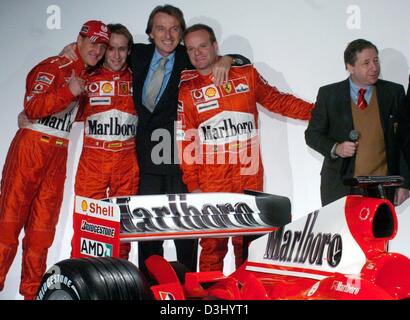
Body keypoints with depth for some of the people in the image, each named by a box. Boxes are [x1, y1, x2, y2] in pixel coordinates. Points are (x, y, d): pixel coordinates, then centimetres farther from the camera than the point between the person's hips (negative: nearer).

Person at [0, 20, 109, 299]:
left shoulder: (88, 75, 14)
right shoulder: (53, 67, -9)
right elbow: (32, 108, -22)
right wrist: (70, 92, -33)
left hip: (59, 154, 7)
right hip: (31, 147, -7)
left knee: (43, 226, 10)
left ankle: (32, 290, 17)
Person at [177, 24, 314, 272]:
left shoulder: (246, 74, 8)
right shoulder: (186, 89, 4)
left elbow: (278, 101, 18)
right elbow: (185, 142, 2)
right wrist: (192, 185, -4)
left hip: (249, 176, 1)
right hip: (210, 180, -1)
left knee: (248, 241, 5)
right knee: (212, 244, 0)